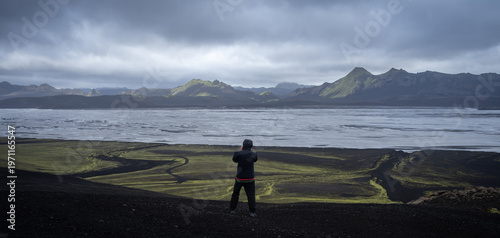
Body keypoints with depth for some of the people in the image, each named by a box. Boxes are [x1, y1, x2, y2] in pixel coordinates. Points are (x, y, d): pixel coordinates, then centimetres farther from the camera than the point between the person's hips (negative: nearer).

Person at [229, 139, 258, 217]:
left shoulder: (238, 153, -13)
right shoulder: (253, 154, -9)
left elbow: (234, 160, 8)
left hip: (239, 178, 0)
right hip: (250, 179, 0)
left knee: (235, 193, 17)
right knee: (251, 195, 7)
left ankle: (232, 210, 23)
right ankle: (252, 212, 2)